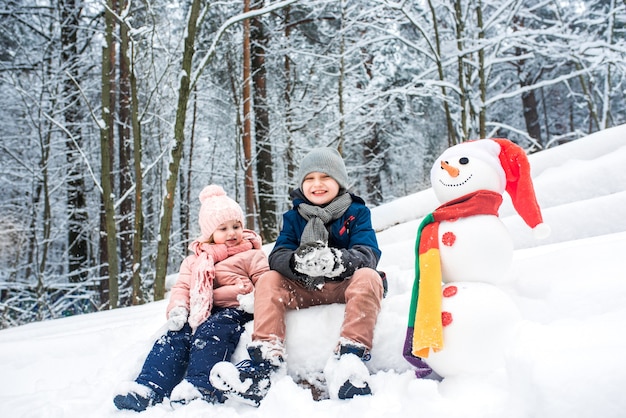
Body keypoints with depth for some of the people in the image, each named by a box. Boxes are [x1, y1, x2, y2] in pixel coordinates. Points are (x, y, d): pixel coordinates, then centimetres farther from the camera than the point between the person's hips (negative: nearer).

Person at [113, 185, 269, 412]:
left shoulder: (251, 255, 11)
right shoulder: (195, 260, 22)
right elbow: (182, 286, 17)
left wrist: (252, 297, -21)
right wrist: (177, 308, -5)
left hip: (233, 310, -4)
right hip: (200, 314, 4)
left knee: (210, 334, -32)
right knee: (175, 336, -18)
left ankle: (200, 386, -41)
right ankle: (148, 388, -26)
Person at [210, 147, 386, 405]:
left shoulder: (356, 212, 2)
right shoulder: (293, 217, 10)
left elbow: (368, 254, -13)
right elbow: (277, 256, -5)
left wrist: (338, 260, -36)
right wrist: (297, 261, -32)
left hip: (346, 285, -2)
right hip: (304, 289, 3)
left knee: (368, 277, -32)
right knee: (268, 280, -18)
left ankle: (349, 358, -45)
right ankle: (267, 361, -31)